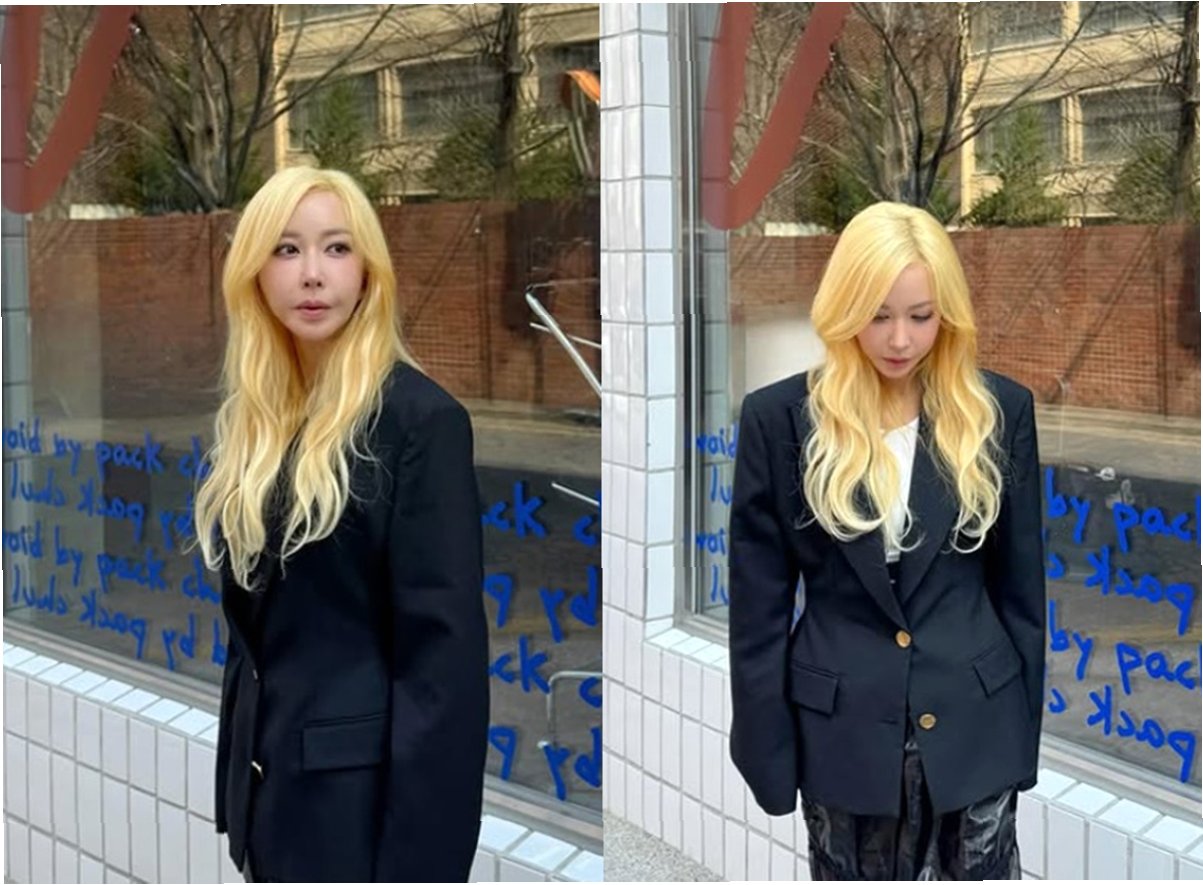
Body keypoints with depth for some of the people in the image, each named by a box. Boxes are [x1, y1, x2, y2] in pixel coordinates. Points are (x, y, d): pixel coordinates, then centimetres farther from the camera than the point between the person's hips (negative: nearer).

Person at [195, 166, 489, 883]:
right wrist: (234, 789, 12)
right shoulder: (254, 421, 9)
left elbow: (444, 650, -17)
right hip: (270, 782, 7)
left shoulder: (419, 417, -13)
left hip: (366, 794, -7)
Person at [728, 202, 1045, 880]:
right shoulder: (781, 418, -5)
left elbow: (1021, 584, 5)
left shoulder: (999, 410, -1)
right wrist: (767, 749, -2)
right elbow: (759, 602, -2)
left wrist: (1024, 726, 6)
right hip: (843, 726, 0)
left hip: (973, 722, 1)